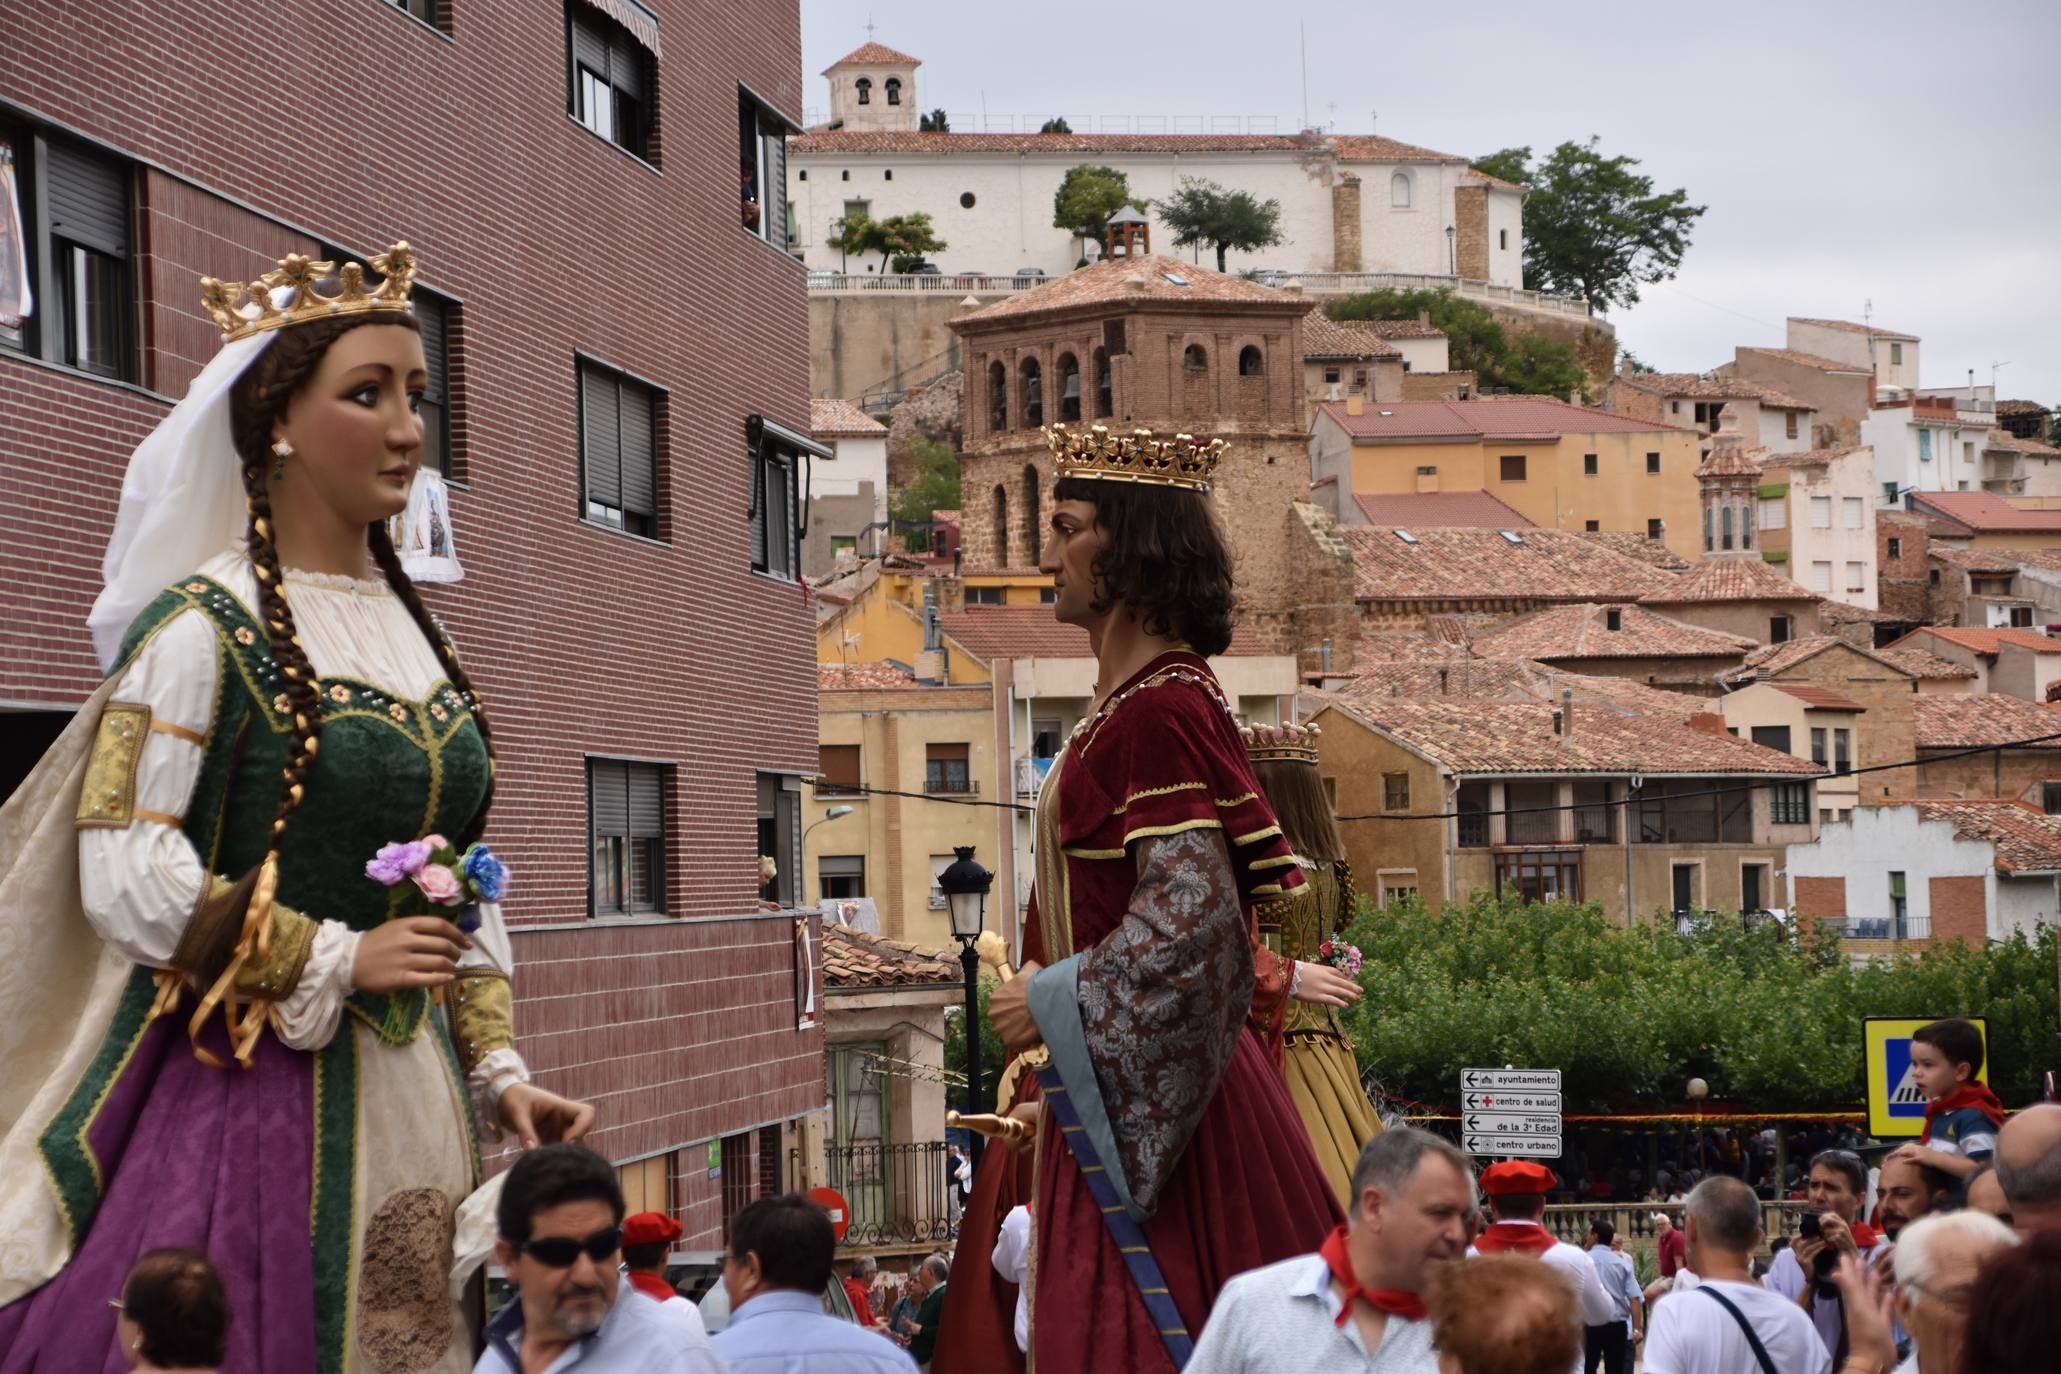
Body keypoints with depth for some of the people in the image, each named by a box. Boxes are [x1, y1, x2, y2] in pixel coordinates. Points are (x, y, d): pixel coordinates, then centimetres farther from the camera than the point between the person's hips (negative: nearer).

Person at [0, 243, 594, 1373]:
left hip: (410, 1101, 6)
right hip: (253, 1088, -6)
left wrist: (499, 1070, 8)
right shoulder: (205, 629, -8)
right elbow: (125, 876, -14)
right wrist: (337, 961, -10)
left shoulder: (416, 632, 13)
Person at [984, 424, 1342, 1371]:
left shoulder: (1161, 709, -18)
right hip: (1122, 1088, 10)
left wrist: (1054, 1002, -17)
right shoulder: (1131, 700, 14)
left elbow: (1191, 907, -26)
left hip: (1160, 1092, -10)